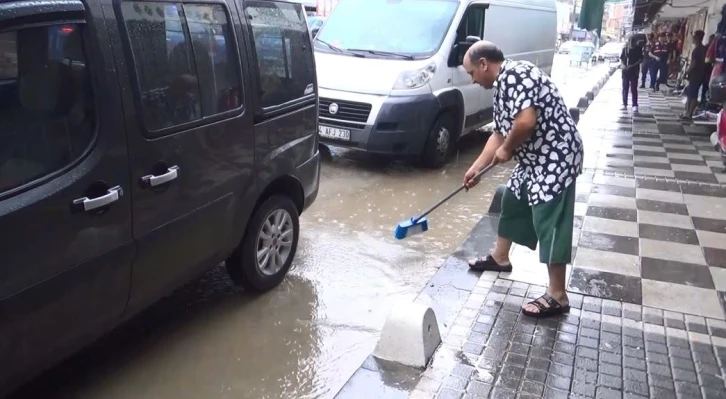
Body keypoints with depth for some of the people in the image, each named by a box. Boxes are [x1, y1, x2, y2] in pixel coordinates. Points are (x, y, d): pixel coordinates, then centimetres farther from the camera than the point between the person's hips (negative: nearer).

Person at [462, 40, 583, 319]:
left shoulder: (516, 74, -18)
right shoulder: (502, 85, 14)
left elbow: (526, 121, -30)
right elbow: (499, 133, 20)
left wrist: (506, 150, -13)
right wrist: (475, 168, 21)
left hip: (555, 158, -11)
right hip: (534, 160, 11)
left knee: (550, 225, -7)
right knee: (511, 203, 23)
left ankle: (557, 296, 2)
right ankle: (500, 258, 44)